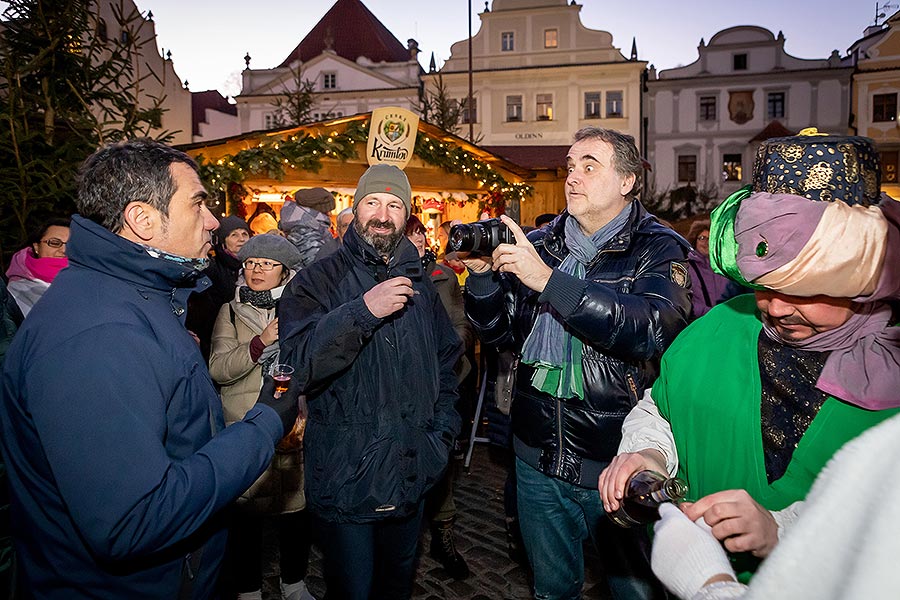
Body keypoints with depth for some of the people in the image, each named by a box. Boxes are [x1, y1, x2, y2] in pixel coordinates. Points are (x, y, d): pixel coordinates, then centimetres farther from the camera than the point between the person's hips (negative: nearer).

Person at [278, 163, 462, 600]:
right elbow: (299, 361, -21)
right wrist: (363, 311, -30)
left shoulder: (419, 284, 9)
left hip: (410, 473, 5)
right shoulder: (319, 280, -7)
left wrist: (442, 429, 8)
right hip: (344, 477, -4)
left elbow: (446, 362, 18)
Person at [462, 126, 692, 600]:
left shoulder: (658, 250, -7)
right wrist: (483, 274, -12)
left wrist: (549, 280, -29)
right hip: (539, 459, 4)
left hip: (618, 462, -3)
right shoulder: (539, 245, 5)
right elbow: (501, 334, 5)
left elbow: (651, 329, -26)